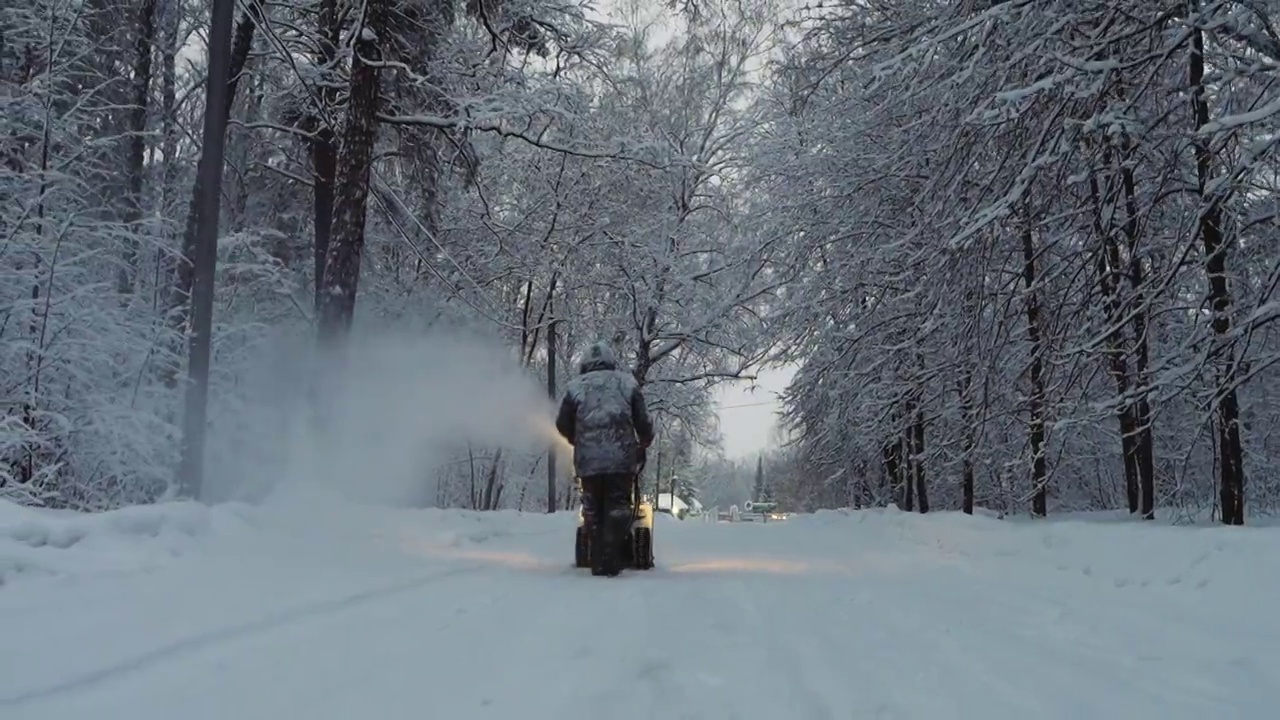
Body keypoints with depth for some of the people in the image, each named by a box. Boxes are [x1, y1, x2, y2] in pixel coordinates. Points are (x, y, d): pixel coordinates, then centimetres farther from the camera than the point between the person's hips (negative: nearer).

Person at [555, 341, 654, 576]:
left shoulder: (575, 386, 7)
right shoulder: (628, 382, 9)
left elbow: (563, 424, 12)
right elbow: (643, 422, 9)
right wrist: (644, 444, 28)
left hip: (588, 459, 1)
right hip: (621, 459, -1)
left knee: (594, 512, 11)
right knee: (617, 509, 4)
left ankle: (598, 563, 10)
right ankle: (610, 560, -9)